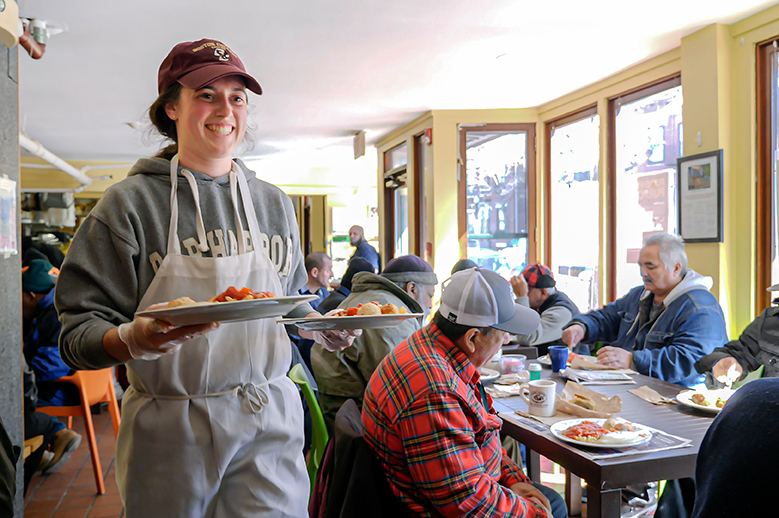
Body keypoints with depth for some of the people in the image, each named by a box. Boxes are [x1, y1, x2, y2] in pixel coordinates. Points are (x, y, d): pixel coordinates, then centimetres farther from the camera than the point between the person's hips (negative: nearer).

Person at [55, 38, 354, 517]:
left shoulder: (274, 203, 9)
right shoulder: (130, 202, -4)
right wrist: (133, 340, -27)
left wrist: (321, 329, 0)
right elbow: (79, 332, -7)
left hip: (269, 423, 3)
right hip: (170, 430, -2)